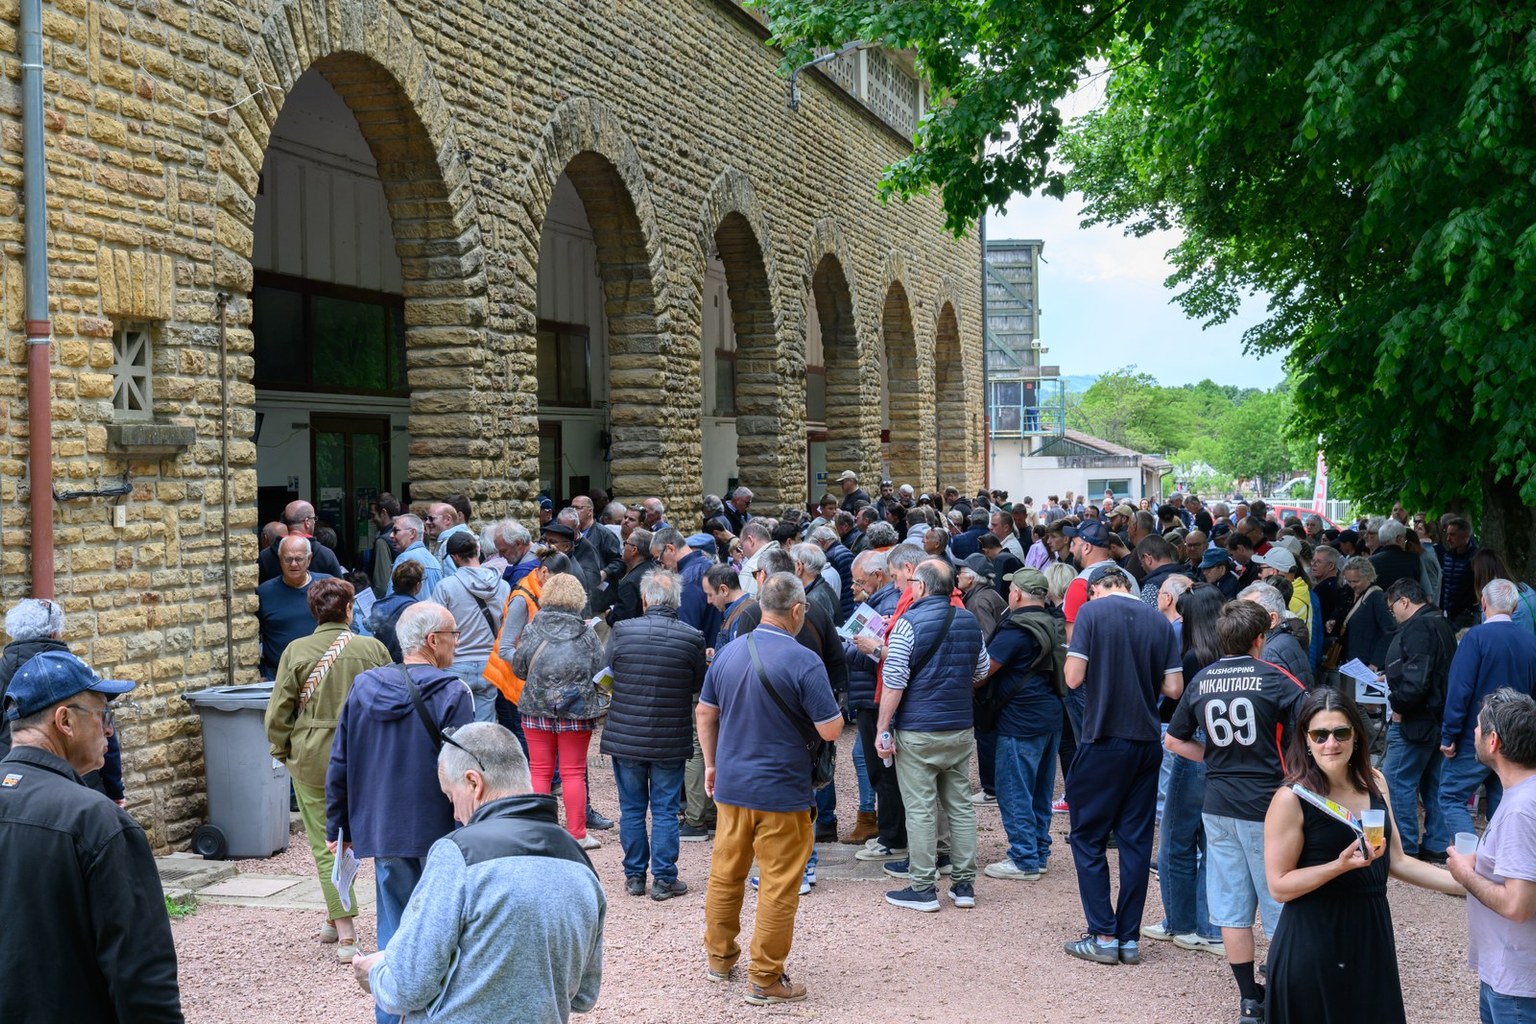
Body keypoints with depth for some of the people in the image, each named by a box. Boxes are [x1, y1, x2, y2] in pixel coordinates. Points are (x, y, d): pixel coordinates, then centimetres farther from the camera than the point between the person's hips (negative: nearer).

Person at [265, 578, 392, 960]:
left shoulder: (296, 651, -6)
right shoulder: (373, 648, -3)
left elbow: (277, 714, -5)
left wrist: (284, 753, 9)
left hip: (312, 756, -1)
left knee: (325, 843, 4)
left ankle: (344, 932, -1)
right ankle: (336, 918, 26)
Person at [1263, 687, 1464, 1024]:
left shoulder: (1373, 783, 3)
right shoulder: (1292, 799, -15)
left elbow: (1396, 862, 11)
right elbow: (1279, 885, -14)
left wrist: (1468, 883, 5)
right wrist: (1341, 865, -25)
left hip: (1371, 935, 6)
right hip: (1313, 943, -6)